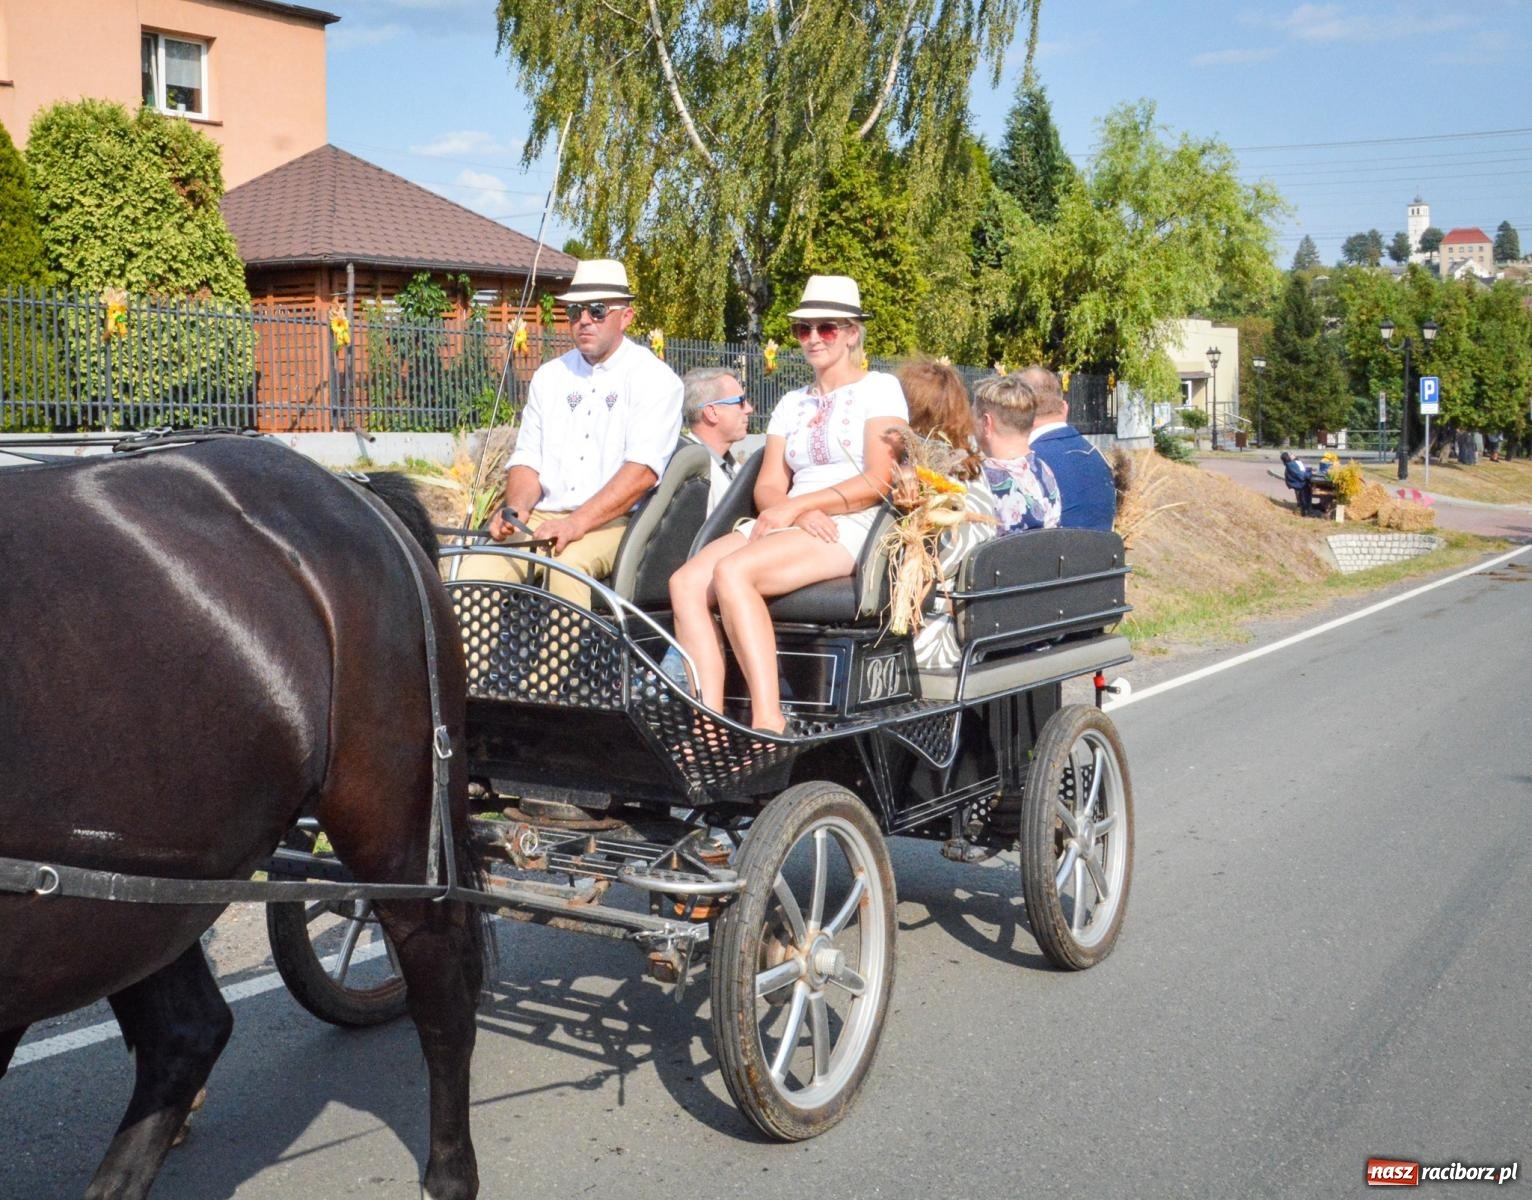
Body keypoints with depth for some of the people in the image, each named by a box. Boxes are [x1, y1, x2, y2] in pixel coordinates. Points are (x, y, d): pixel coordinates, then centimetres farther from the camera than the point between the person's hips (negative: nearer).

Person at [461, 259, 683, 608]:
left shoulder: (654, 379, -1)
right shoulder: (549, 376, 18)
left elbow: (643, 470, -14)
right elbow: (527, 460, 15)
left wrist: (579, 522, -24)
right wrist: (516, 507, -8)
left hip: (612, 522, -5)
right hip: (541, 516, 5)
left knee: (570, 563, -36)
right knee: (478, 567, -23)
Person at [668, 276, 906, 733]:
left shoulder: (879, 388, 6)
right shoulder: (791, 403, 25)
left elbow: (879, 482, -7)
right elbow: (768, 486, 14)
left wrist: (797, 505, -13)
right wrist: (795, 511, -10)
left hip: (851, 528, -7)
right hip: (790, 526, 7)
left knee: (732, 572, -32)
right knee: (686, 582, -20)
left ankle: (768, 722, -35)